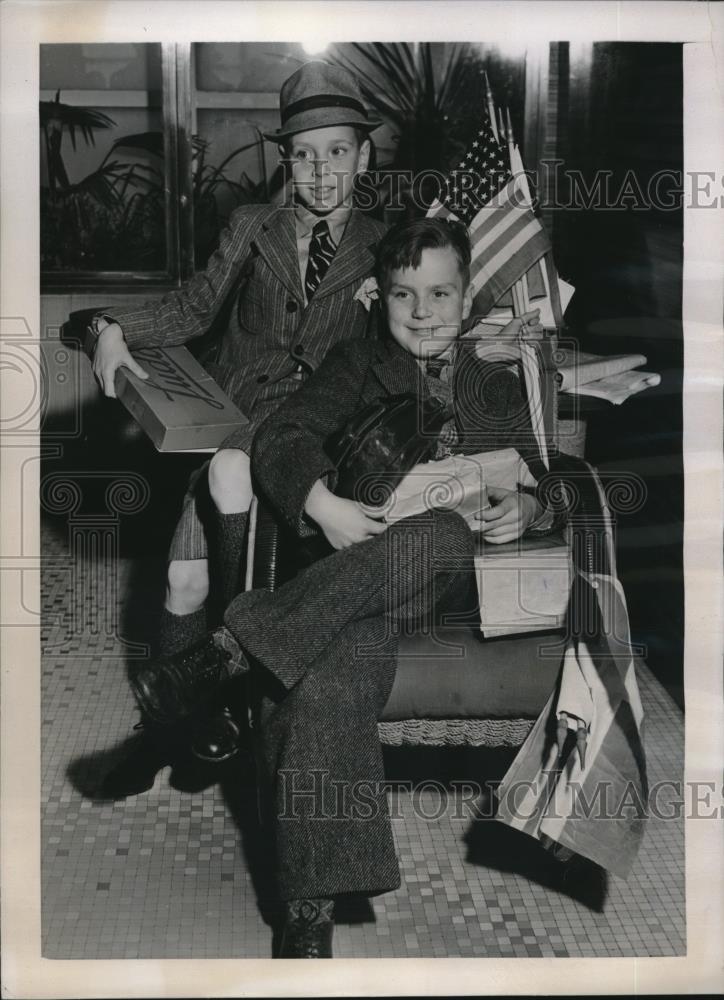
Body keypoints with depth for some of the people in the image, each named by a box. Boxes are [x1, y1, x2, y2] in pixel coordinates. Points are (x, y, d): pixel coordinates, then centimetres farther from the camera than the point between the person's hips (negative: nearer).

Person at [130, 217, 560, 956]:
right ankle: (310, 908, -38)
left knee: (443, 534, -41)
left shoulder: (497, 387, 28)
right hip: (356, 567, 0)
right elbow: (281, 436, 6)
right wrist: (322, 504, -15)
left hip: (457, 572, 1)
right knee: (328, 678, -37)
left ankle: (228, 652, -38)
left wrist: (525, 507, -3)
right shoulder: (357, 367, 22)